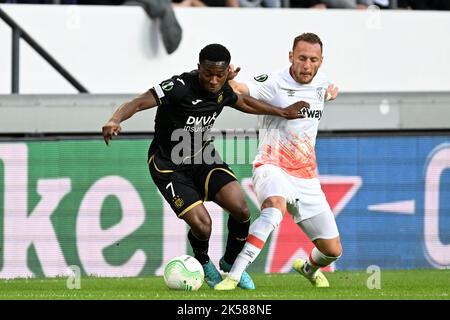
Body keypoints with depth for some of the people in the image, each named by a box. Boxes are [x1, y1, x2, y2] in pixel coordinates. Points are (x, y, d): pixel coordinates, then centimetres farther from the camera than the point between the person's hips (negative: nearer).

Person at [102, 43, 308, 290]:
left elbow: (243, 102, 18)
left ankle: (230, 263, 16)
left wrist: (282, 112, 22)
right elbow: (137, 103, -36)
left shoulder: (222, 91, -6)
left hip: (202, 157, 6)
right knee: (202, 225, -19)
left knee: (241, 209, -13)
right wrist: (115, 120, -55)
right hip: (169, 165, -6)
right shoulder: (180, 86, -27)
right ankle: (203, 263, 19)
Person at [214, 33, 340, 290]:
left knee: (333, 250, 7)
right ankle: (233, 276, -45)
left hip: (306, 177, 6)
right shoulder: (274, 84, -12)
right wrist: (229, 80, -48)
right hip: (273, 167, -6)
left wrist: (332, 92, 16)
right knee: (276, 206, -41)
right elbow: (240, 91, -31)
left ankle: (310, 267, 45)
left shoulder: (321, 83, 6)